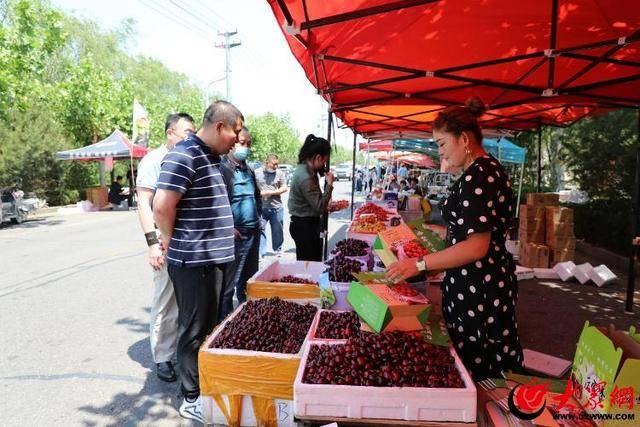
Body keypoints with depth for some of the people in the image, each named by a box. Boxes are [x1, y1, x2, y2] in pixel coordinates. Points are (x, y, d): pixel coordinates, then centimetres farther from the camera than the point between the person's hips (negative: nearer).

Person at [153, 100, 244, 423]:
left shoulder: (212, 156, 13)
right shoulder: (184, 156, -17)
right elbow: (162, 206, -22)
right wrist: (172, 240, -7)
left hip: (217, 257, 9)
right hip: (195, 261, -9)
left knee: (212, 326, 20)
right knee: (196, 331, 4)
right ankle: (192, 400, 21)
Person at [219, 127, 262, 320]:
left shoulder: (249, 170, 16)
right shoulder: (222, 168, -10)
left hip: (253, 233, 8)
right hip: (235, 235, -8)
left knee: (249, 281, 17)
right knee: (228, 284, 0)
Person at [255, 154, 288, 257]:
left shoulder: (280, 173, 5)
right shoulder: (257, 172, 4)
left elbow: (284, 188, 2)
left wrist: (271, 192, -9)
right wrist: (259, 193, -9)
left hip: (276, 207, 1)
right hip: (261, 207, -1)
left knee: (277, 230, 11)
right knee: (260, 229, -4)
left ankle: (278, 249, 29)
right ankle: (260, 252, 0)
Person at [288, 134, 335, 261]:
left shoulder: (305, 169, 6)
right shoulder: (305, 177, -24)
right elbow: (319, 207, -22)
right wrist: (329, 184, -18)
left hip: (308, 224, 10)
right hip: (304, 226, -10)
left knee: (315, 260, 17)